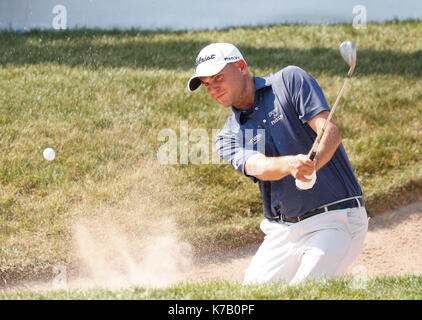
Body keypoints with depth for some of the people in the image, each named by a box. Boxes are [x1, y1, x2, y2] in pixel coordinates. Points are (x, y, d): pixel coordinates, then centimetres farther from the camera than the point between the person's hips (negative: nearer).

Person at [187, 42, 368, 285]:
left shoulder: (290, 80, -2)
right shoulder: (228, 137, 8)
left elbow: (330, 131, -14)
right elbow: (258, 167, -14)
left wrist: (313, 165, -35)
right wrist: (291, 163, -37)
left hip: (336, 220, -6)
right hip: (283, 231, 6)